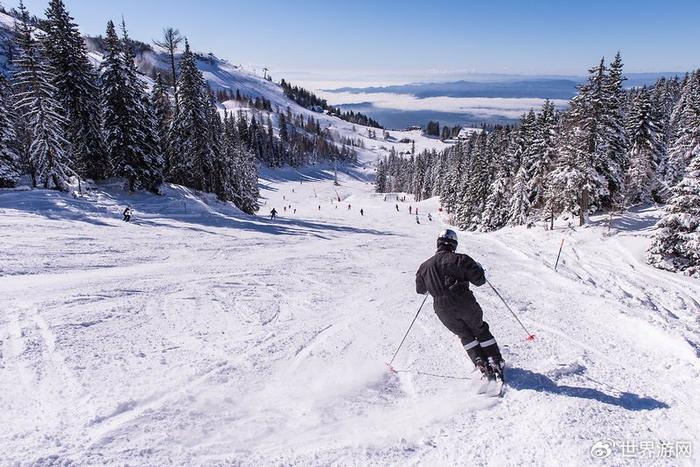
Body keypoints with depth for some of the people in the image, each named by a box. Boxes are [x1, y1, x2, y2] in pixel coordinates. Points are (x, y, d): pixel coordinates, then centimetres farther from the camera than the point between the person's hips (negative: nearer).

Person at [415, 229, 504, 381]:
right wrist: (479, 268, 14)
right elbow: (479, 280, -7)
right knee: (481, 331, 22)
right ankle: (496, 362, 22)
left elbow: (420, 289, 17)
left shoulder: (425, 266, 4)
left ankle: (481, 364, 13)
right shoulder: (459, 259, -8)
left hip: (443, 311, 3)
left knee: (465, 335, 23)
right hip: (465, 304, -2)